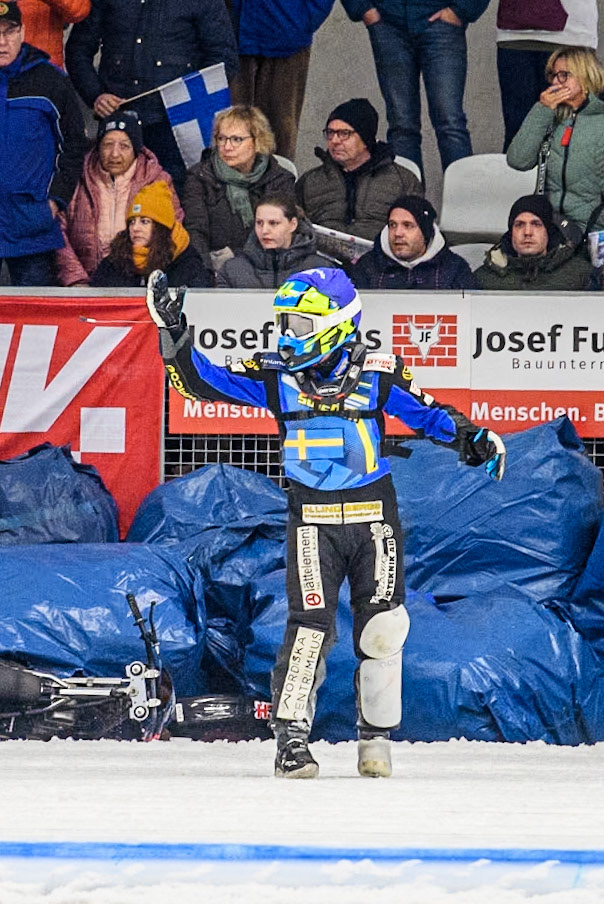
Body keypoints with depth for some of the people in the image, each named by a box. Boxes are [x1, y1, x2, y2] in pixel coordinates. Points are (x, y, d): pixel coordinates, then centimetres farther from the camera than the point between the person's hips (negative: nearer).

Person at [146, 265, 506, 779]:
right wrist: (174, 336, -12)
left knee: (382, 629, 1)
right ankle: (292, 736, -6)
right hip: (313, 519, 0)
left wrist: (471, 439, -13)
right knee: (310, 626, -12)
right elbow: (203, 381, 0)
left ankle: (377, 736, 18)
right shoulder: (276, 377, 1)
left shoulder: (377, 376, -2)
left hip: (374, 517, 0)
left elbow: (428, 414, 3)